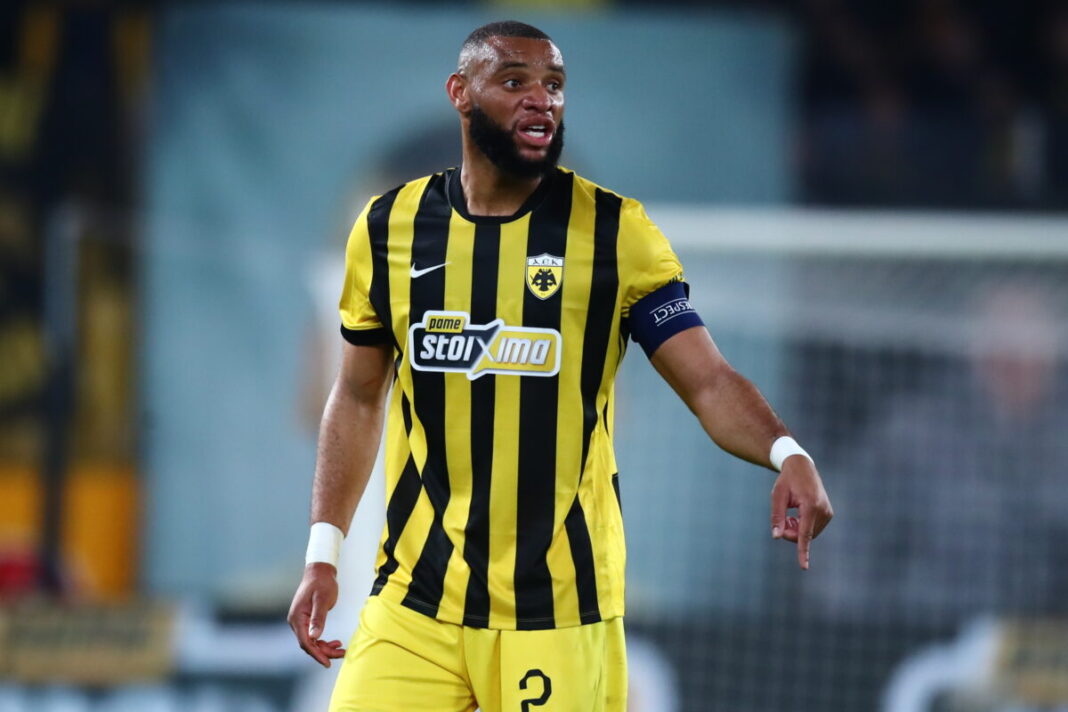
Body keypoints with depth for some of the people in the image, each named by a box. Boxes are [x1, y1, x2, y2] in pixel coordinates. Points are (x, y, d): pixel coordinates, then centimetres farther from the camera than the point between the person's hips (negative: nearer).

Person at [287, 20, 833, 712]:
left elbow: (709, 381, -8)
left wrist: (788, 455, -28)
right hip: (415, 599, 2)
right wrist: (323, 552, 9)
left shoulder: (612, 230, -3)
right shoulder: (389, 227, 5)